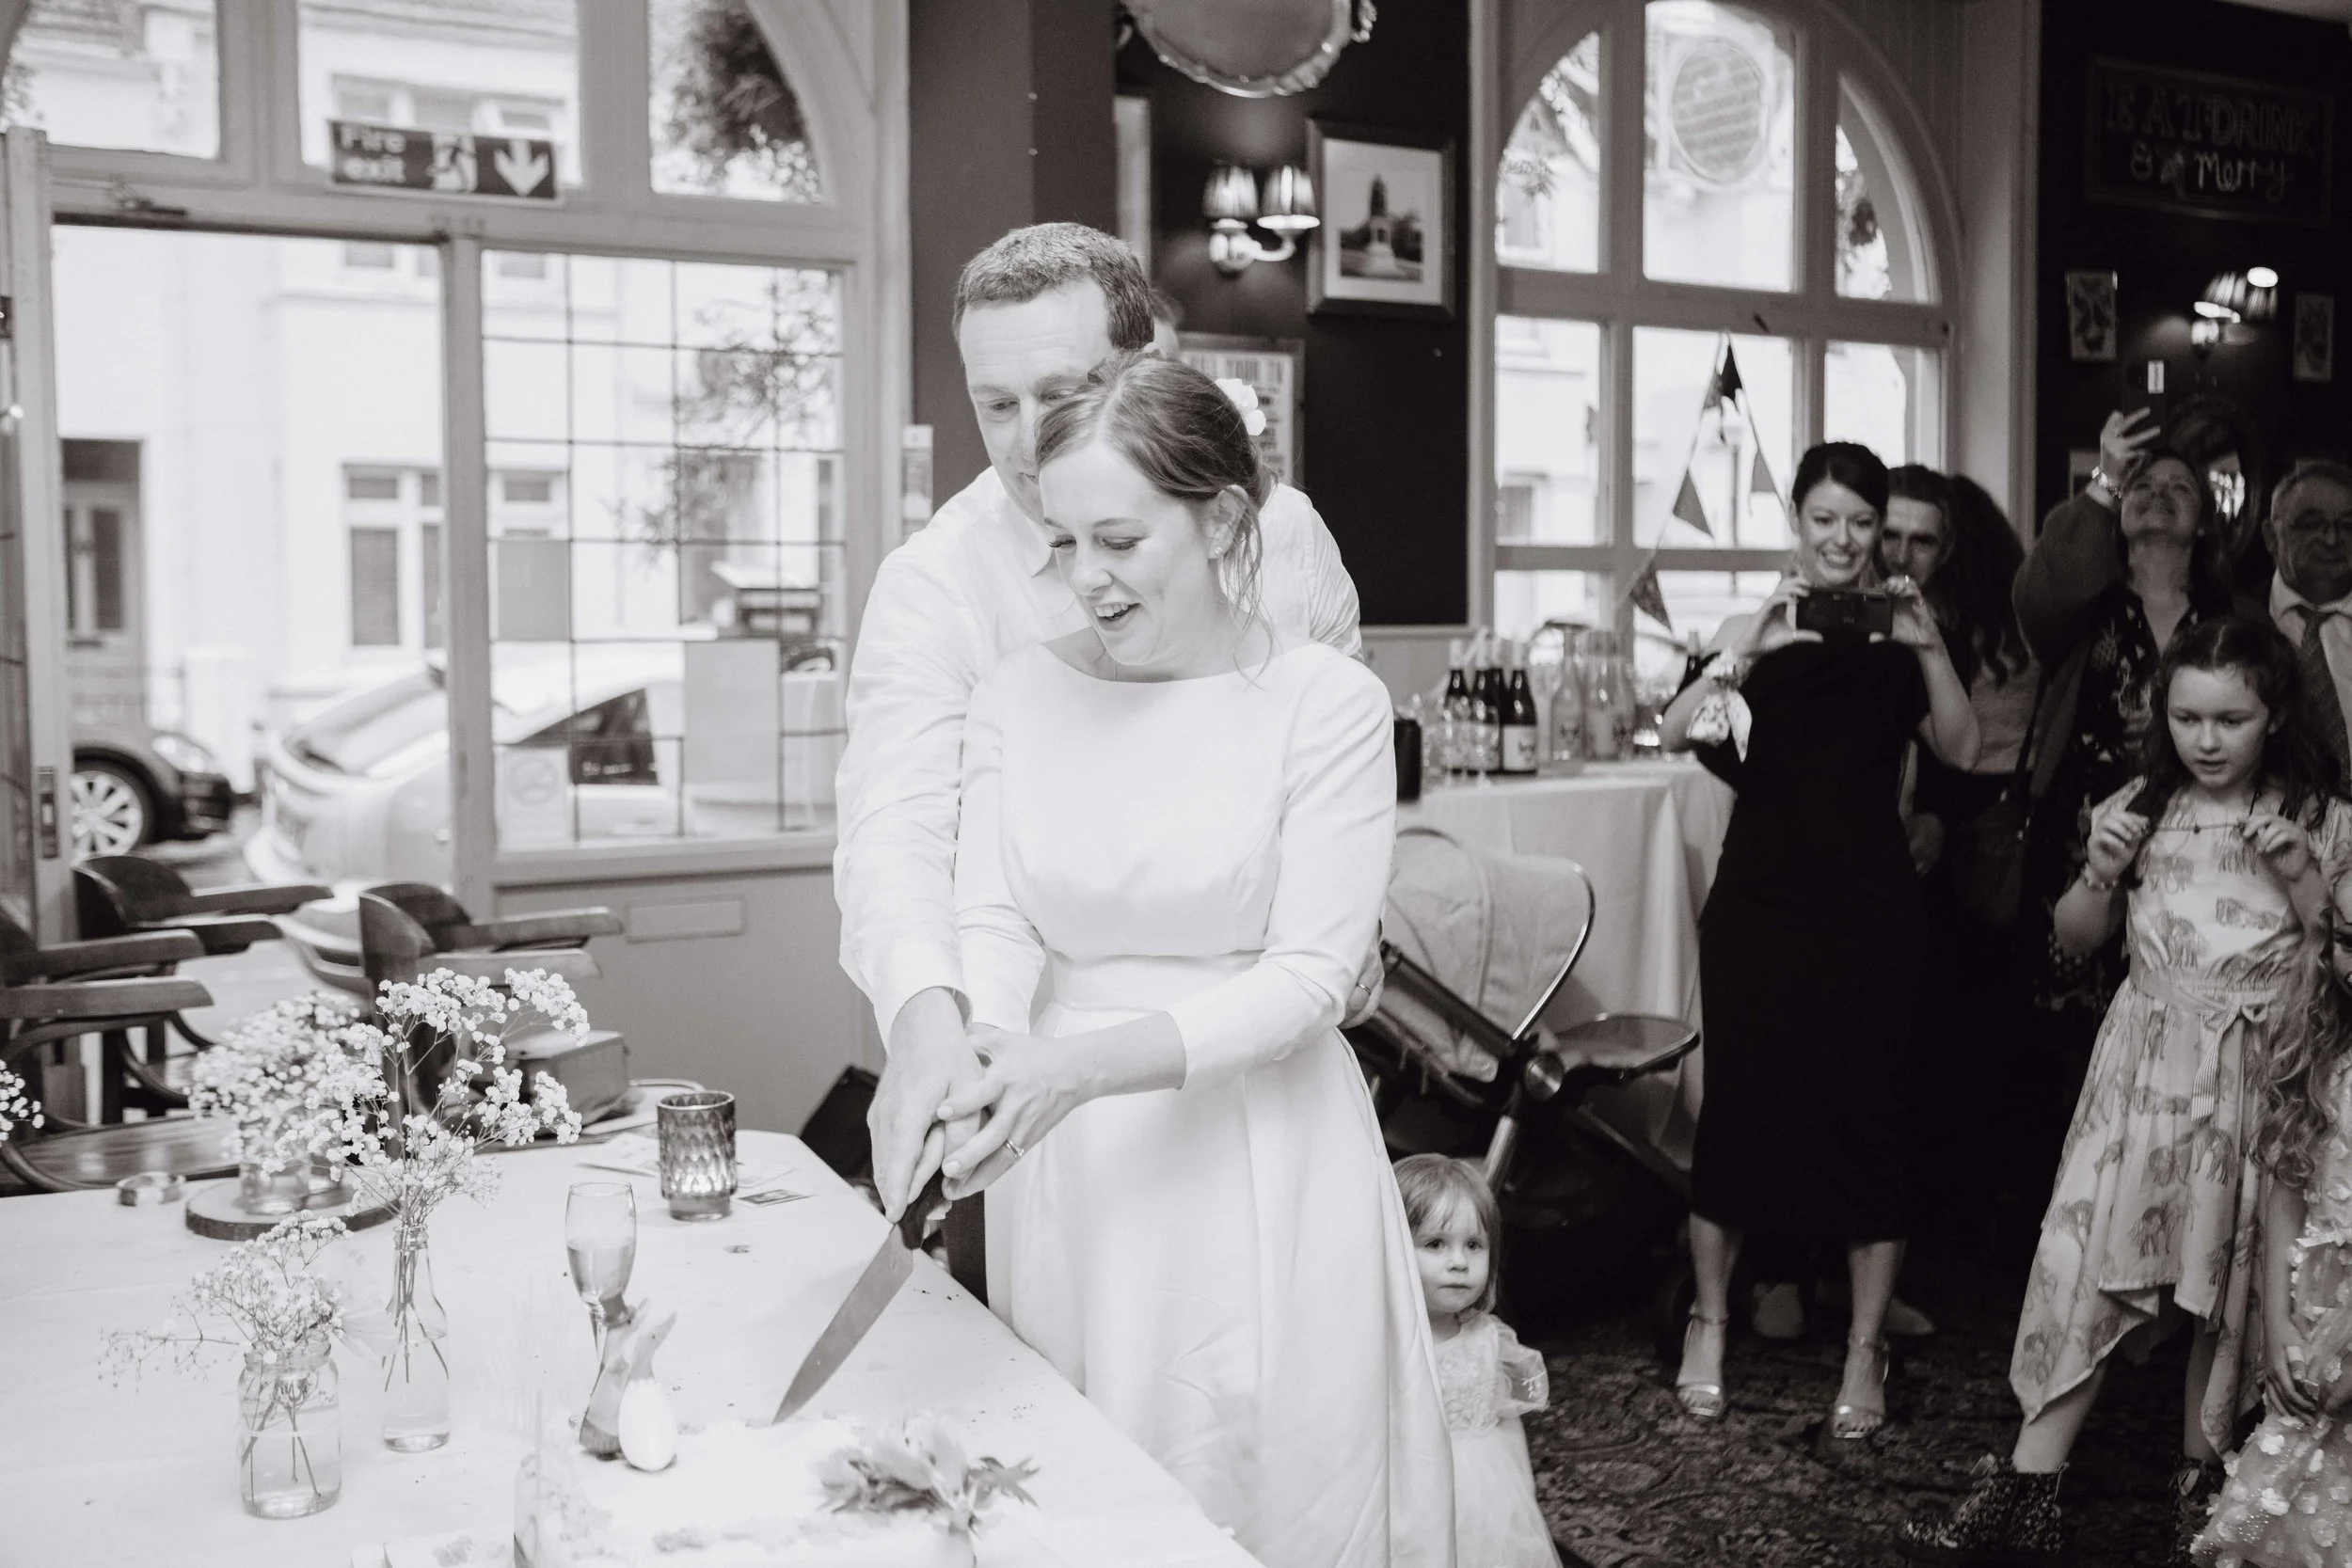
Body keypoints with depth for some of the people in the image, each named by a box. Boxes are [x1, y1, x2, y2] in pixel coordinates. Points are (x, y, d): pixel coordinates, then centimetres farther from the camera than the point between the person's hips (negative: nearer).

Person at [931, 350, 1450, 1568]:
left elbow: (1304, 980, -14)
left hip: (1259, 1163, -3)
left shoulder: (1328, 704, -9)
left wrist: (1087, 1065, -27)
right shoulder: (1017, 699, 2)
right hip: (1066, 1172, 3)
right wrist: (970, 1046, -27)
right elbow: (992, 923, -4)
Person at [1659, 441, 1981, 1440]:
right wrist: (1750, 647, -22)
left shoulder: (1898, 632, 7)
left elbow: (1960, 750, -4)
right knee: (1739, 1103, 3)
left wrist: (1928, 644, -13)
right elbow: (1675, 731, -10)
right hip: (1759, 898, 0)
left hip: (1868, 906, 1)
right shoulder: (1754, 630, 4)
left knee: (1869, 1112, 3)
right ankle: (1711, 1323, 22)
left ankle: (1865, 1352, 16)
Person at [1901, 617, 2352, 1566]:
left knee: (2227, 1277, 7)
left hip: (2257, 1071, -1)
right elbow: (2076, 939, 11)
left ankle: (2200, 1482, 24)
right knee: (2087, 1257, -4)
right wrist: (2101, 872, -8)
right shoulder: (2140, 808, 4)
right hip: (2146, 1060, 2)